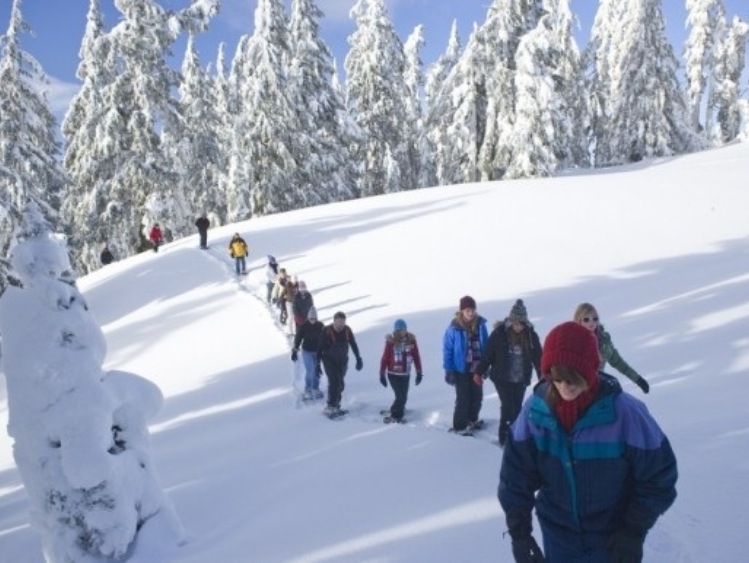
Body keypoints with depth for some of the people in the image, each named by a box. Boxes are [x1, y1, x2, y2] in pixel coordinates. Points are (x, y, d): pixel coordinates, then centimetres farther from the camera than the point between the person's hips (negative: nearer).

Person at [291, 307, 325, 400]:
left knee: (317, 371, 11)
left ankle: (315, 388, 26)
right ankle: (307, 390, 7)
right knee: (309, 371, -6)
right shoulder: (304, 326, -14)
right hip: (307, 352, -3)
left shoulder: (320, 326, -6)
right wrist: (295, 351, -6)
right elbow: (298, 338, -8)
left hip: (317, 351, 3)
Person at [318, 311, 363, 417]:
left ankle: (336, 405, 21)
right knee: (334, 381, -15)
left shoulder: (347, 330, -7)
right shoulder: (327, 331, -17)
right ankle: (330, 406, -10)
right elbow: (320, 348, -12)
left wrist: (358, 359, 8)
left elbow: (353, 345, 6)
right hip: (329, 360, -4)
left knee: (340, 383, 8)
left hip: (343, 361, 4)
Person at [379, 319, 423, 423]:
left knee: (403, 396, 6)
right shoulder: (391, 341, -9)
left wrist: (419, 372, 4)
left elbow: (416, 357, 3)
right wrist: (382, 374, -3)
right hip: (393, 374, -3)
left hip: (405, 374, 3)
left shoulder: (411, 340, -2)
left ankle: (397, 413, 26)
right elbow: (385, 358, -5)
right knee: (401, 396, -8)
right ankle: (395, 416, 10)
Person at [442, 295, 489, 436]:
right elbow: (448, 350, -12)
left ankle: (472, 420, 37)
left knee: (477, 395, 16)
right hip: (461, 368, -5)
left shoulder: (480, 324, -5)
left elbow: (485, 345, 6)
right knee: (463, 398, 0)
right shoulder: (454, 328, -17)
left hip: (477, 368, 5)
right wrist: (449, 370, -12)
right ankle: (460, 426, 15)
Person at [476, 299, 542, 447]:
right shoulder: (499, 333, -14)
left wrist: (543, 377, 4)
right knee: (507, 406, -7)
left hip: (521, 379, 3)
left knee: (517, 407, 9)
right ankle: (504, 438, 6)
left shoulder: (531, 335, -5)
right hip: (502, 378, -3)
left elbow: (538, 357, 2)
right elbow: (488, 354, -8)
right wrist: (480, 372, -5)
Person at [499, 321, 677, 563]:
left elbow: (658, 477, -12)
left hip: (613, 536, -2)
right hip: (558, 536, 2)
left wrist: (633, 532, -10)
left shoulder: (625, 412, -23)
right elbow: (516, 475, -5)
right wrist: (519, 531, -7)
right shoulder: (535, 410, -16)